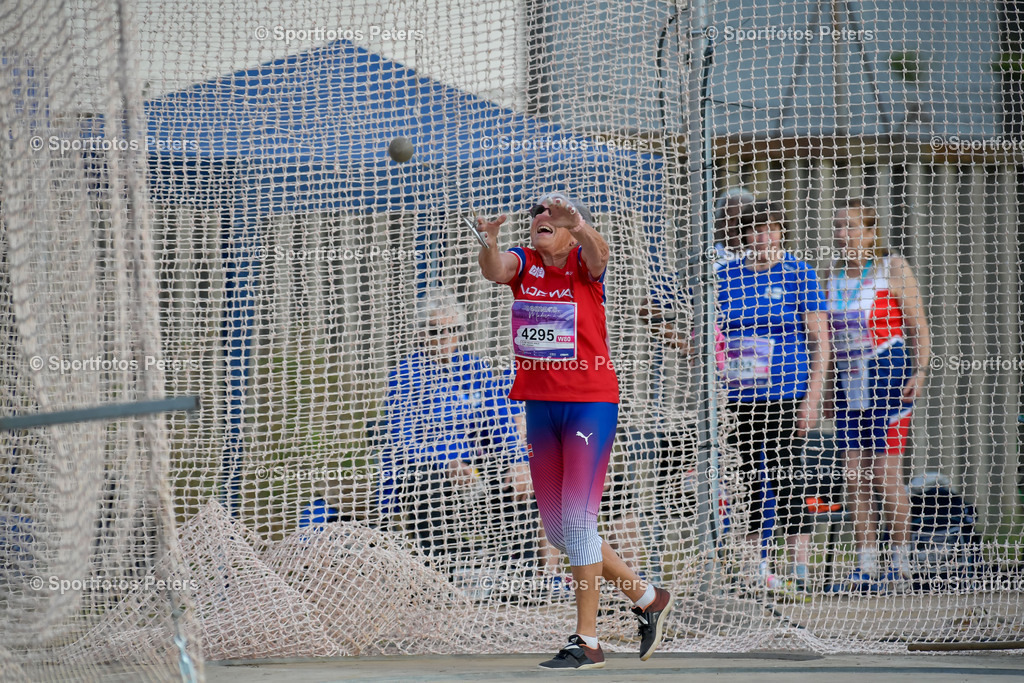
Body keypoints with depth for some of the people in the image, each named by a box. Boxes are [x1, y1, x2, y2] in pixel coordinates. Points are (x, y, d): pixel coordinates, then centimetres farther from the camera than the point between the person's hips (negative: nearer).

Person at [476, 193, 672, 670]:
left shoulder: (583, 264, -6)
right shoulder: (522, 263, 4)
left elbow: (598, 252, -30)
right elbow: (494, 269, -18)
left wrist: (579, 223, -52)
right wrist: (490, 241, -41)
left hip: (590, 403, -6)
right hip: (540, 406, 6)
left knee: (577, 518, -12)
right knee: (557, 529, 12)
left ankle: (587, 642, -6)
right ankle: (646, 598, 29)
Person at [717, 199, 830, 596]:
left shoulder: (799, 275, 0)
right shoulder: (726, 276, 9)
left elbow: (819, 339, -2)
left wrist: (813, 395, -9)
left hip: (785, 395, -4)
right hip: (736, 396, 4)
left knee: (787, 482, -9)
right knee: (745, 481, 5)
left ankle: (799, 571, -6)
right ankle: (754, 569, 13)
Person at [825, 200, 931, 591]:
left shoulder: (894, 269, -2)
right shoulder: (832, 276, 14)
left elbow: (919, 327, -3)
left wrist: (920, 371, -16)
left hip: (887, 376, -6)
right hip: (847, 381, 6)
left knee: (885, 474, -8)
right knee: (853, 476, 1)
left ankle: (901, 562, 0)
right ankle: (865, 565, 5)